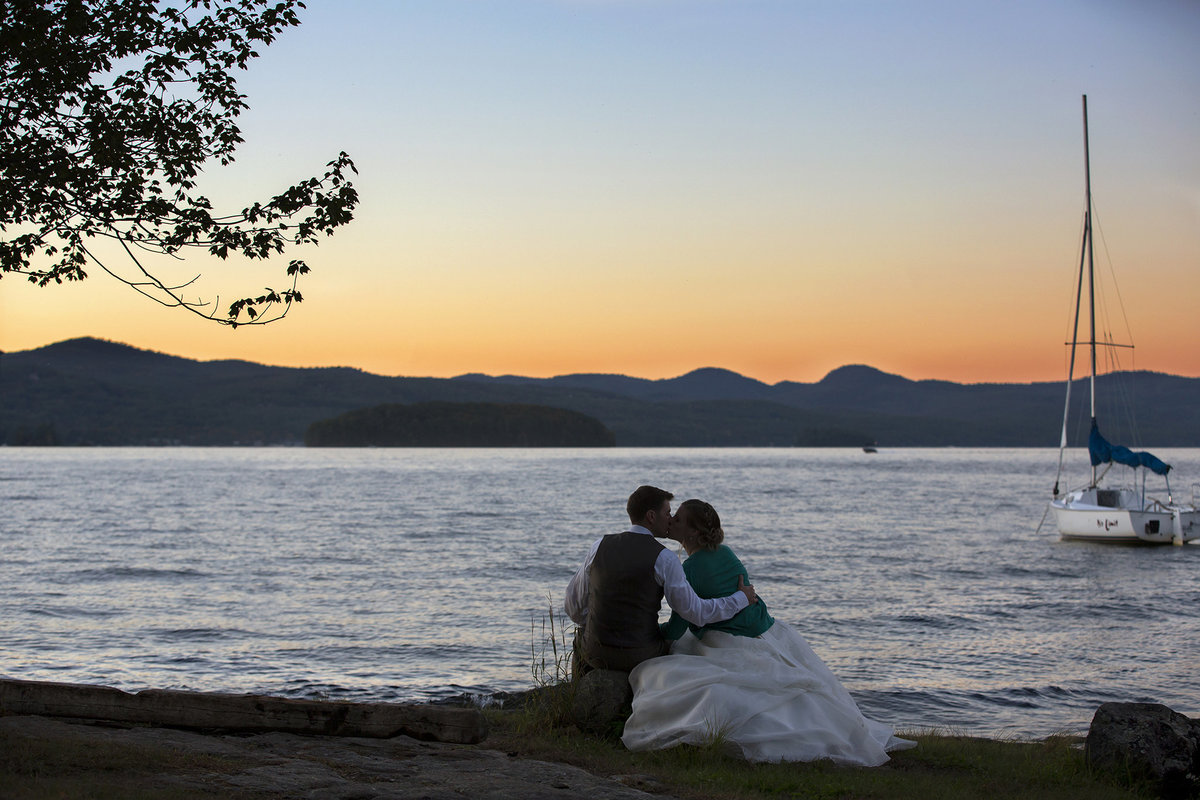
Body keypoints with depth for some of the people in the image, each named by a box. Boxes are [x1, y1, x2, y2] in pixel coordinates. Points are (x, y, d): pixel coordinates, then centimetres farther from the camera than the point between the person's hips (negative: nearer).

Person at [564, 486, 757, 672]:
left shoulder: (600, 546, -2)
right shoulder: (664, 559, -11)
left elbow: (574, 605, 6)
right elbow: (695, 613, -8)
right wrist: (742, 598, 6)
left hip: (595, 653, 2)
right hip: (641, 656, -2)